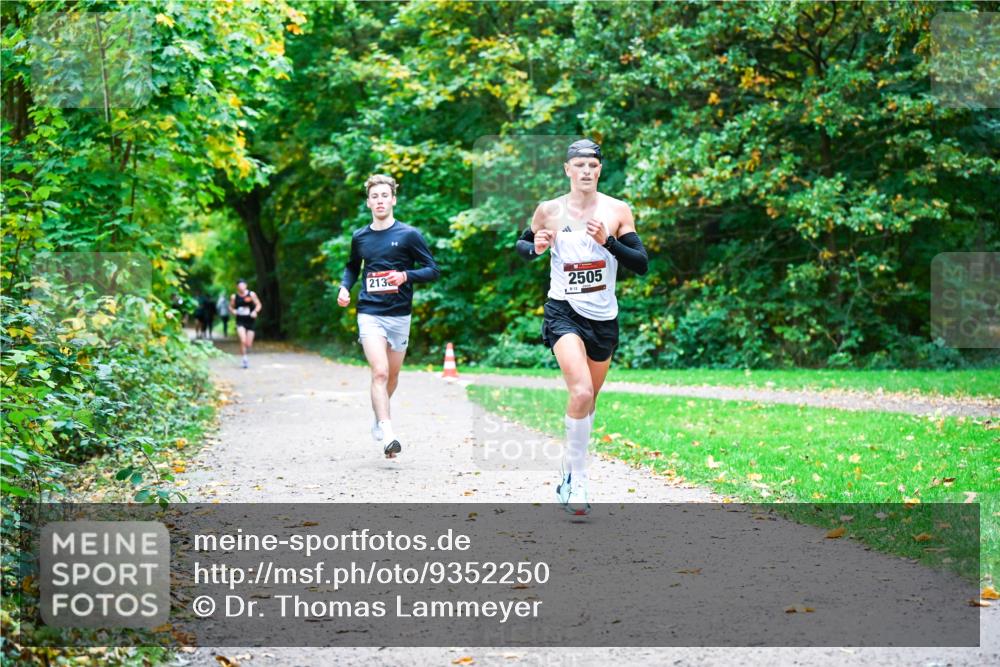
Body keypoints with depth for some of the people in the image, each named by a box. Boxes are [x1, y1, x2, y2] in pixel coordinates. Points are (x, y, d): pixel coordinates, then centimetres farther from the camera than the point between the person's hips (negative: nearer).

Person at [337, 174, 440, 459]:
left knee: (392, 375, 13)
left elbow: (433, 270, -1)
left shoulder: (409, 234, -2)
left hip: (400, 315, 0)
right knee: (379, 372, -17)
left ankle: (380, 416, 41)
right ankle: (387, 434, -23)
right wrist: (344, 287, 5)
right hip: (369, 313, 0)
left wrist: (405, 276, -18)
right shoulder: (359, 237, 6)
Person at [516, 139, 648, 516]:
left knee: (588, 399, 14)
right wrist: (535, 248, -10)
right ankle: (577, 483, -15)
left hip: (604, 317, 3)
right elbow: (521, 244, 13)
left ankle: (569, 472, 34)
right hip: (563, 312, -3)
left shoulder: (618, 211, -1)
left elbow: (642, 265, -5)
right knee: (581, 392, -23)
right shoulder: (549, 211, -2)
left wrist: (608, 242, -20)